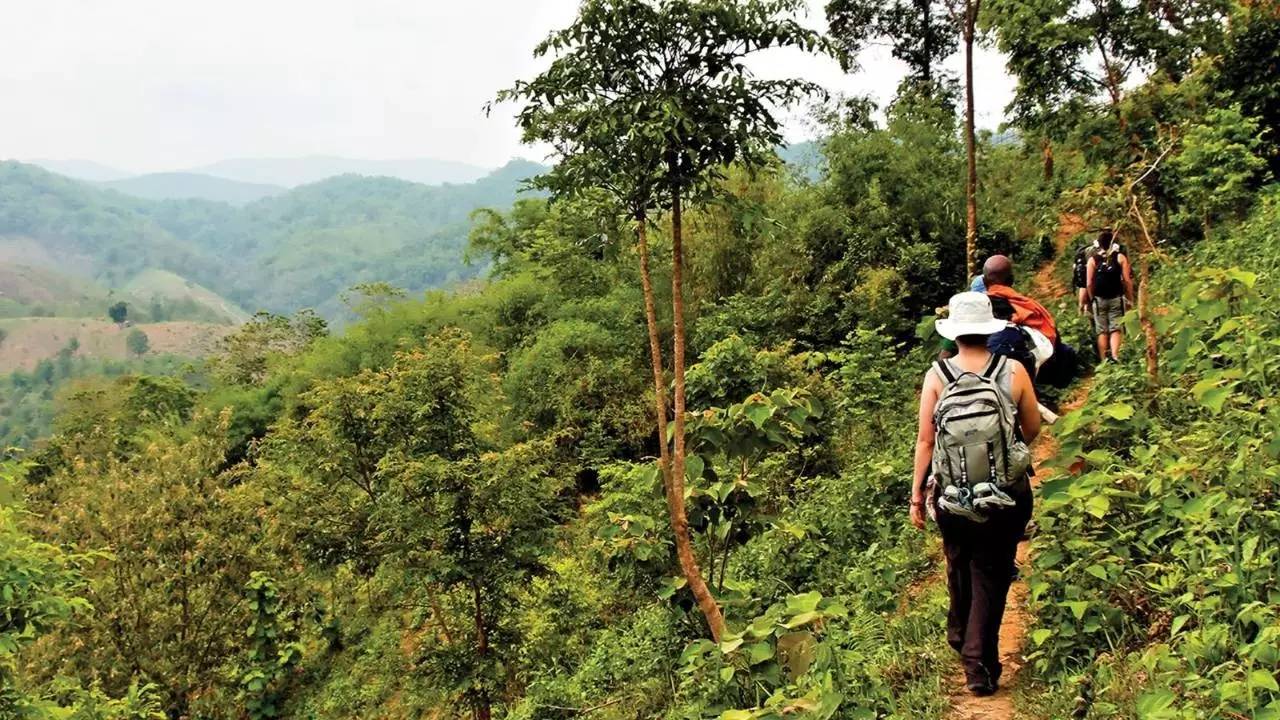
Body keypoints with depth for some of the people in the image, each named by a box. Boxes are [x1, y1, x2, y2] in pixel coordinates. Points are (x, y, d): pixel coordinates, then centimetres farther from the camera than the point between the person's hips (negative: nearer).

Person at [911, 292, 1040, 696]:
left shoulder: (936, 376, -9)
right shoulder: (1013, 372, -9)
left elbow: (925, 441, -7)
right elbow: (1032, 429, 4)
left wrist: (917, 496, 2)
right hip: (1006, 496, -1)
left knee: (959, 566, 25)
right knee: (992, 575, 11)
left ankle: (960, 636, 44)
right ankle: (979, 664, 10)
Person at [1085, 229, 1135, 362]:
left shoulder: (1093, 259, 1)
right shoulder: (1120, 257, -1)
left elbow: (1089, 283, -1)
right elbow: (1127, 280, -5)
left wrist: (1092, 298, 10)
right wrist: (1130, 298, 3)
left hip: (1099, 299, 1)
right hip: (1116, 298, -1)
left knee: (1102, 331, 6)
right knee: (1116, 329, 1)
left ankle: (1103, 360, 5)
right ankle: (1114, 355, -19)